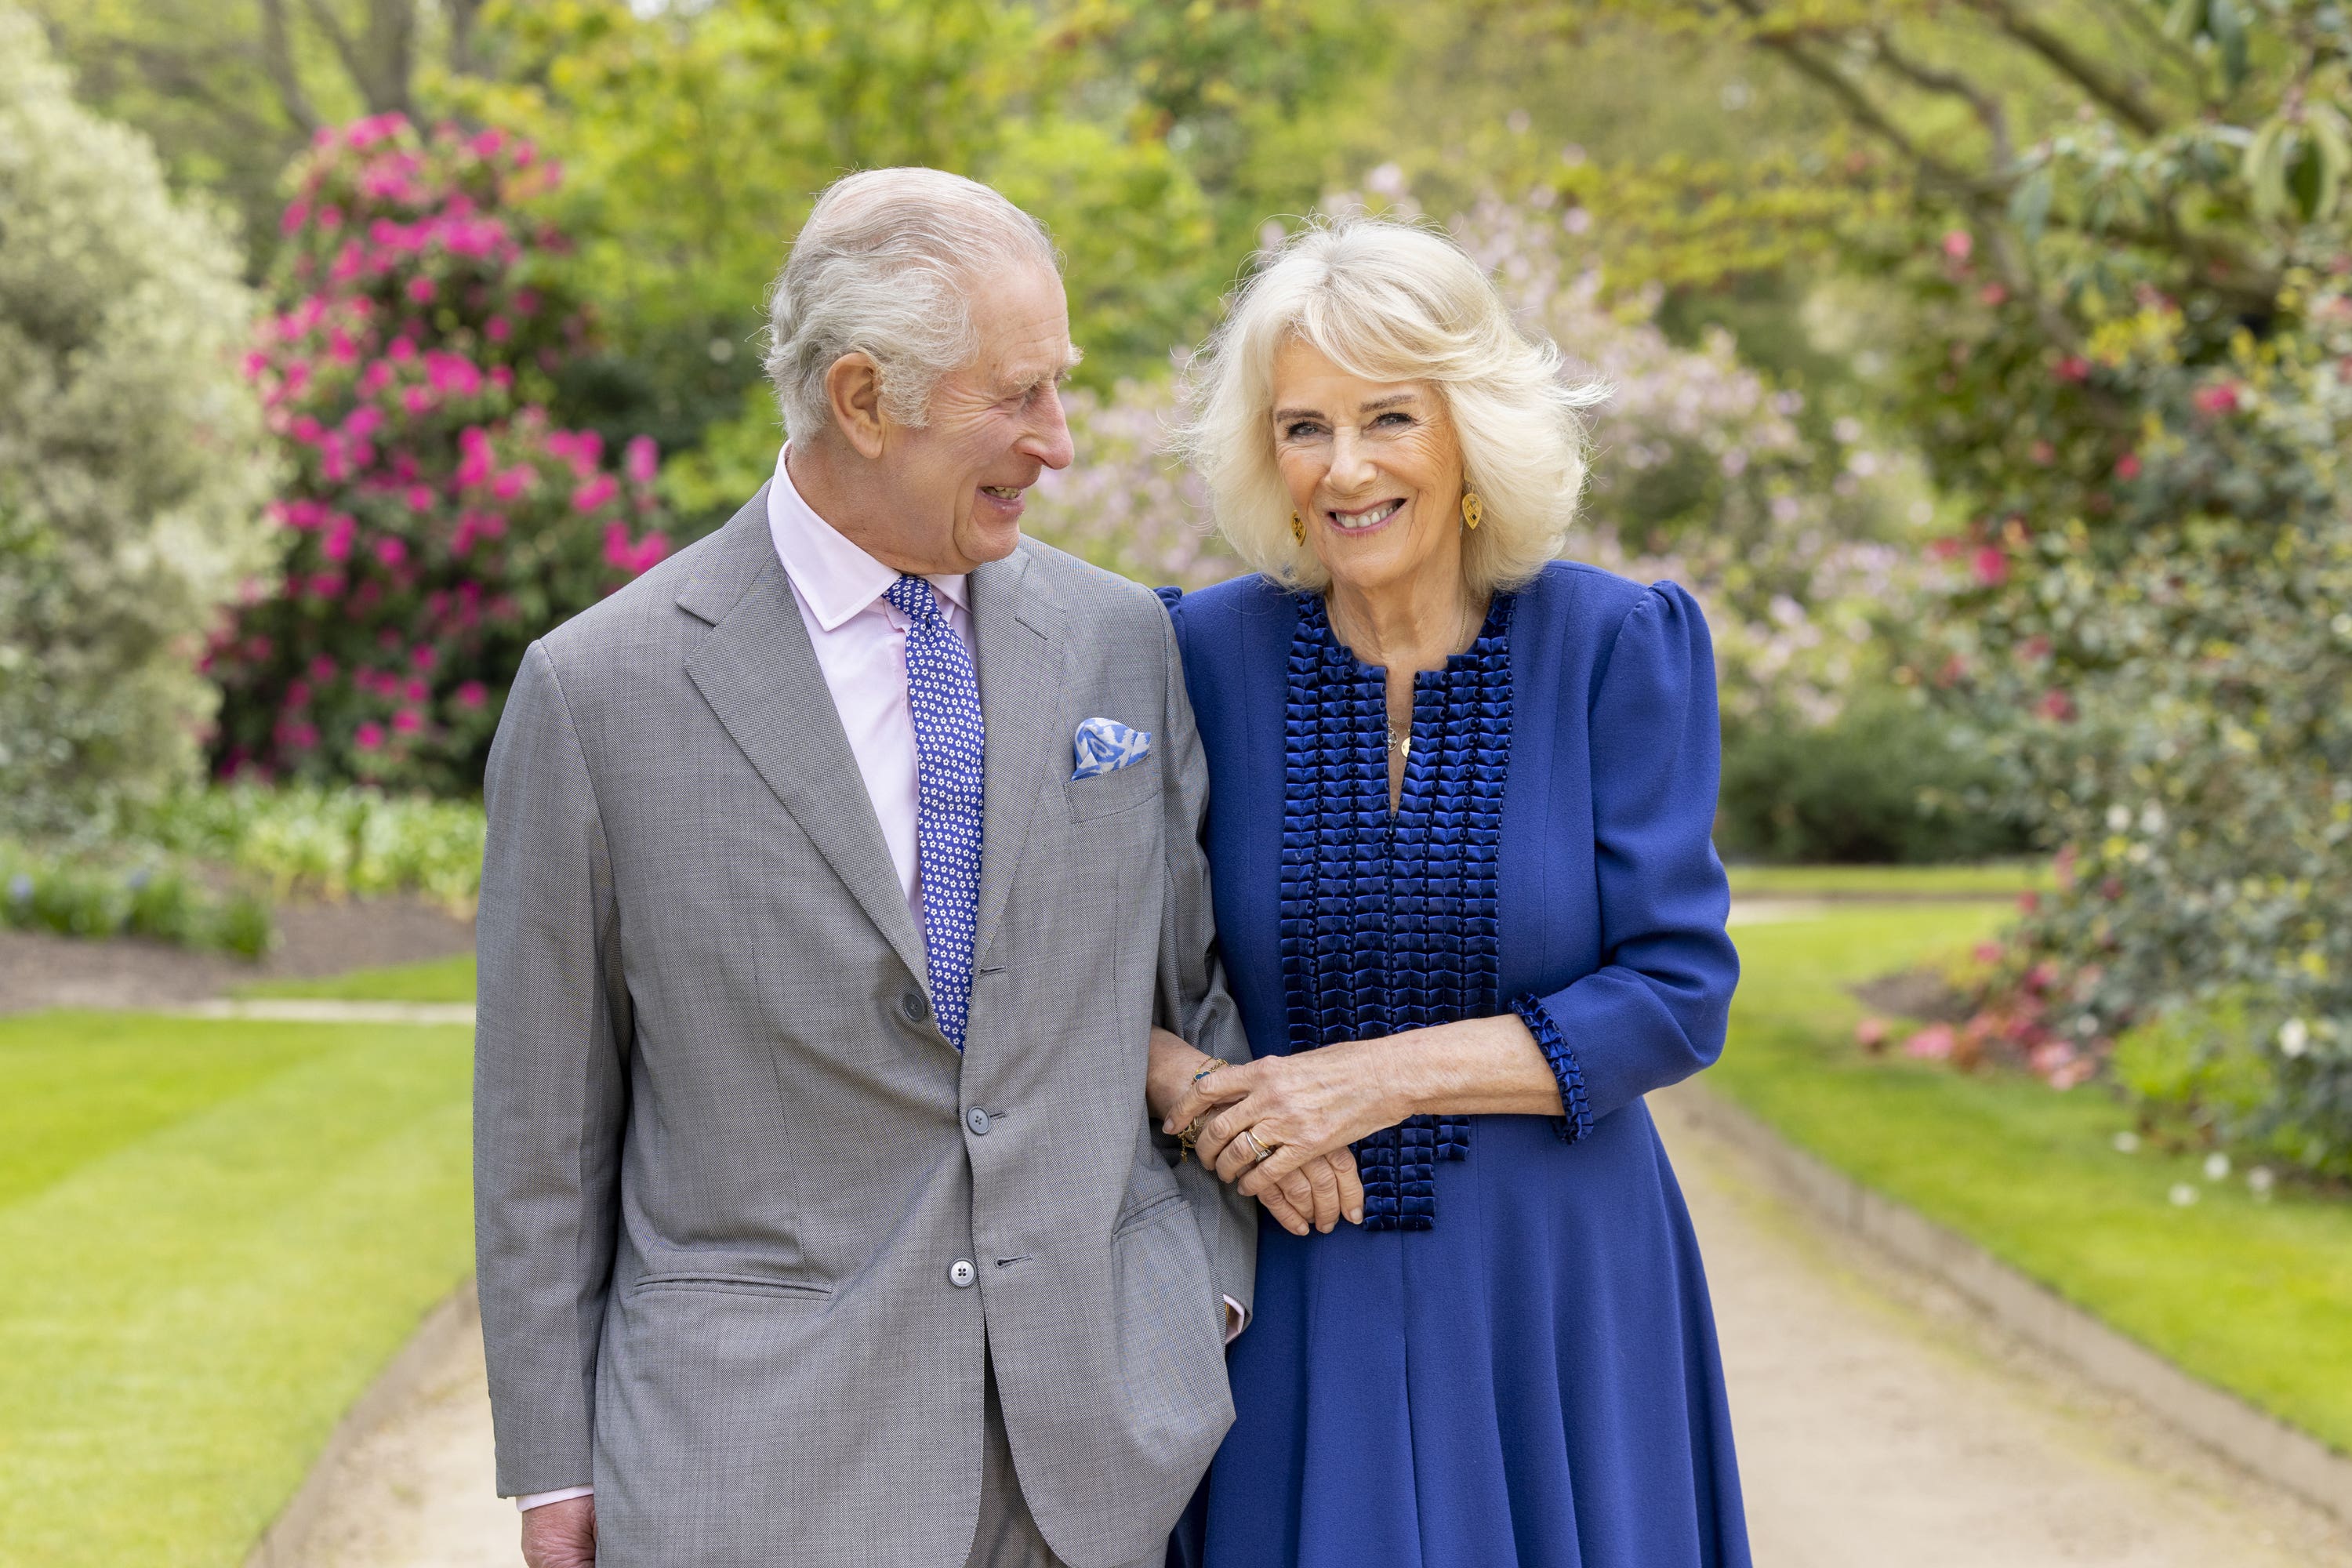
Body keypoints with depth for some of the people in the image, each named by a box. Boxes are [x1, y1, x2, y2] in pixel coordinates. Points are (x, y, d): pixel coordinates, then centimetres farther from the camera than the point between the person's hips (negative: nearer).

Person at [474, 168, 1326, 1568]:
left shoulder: (1120, 640, 4)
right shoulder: (601, 691, -6)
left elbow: (1197, 980, 14)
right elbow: (544, 1122, -1)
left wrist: (1212, 1279, 6)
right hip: (762, 1451, -3)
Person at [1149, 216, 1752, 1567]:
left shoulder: (1617, 644, -5)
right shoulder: (1212, 651, -2)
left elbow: (1680, 997, -9)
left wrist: (1387, 1074, -17)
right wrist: (1191, 1091, -17)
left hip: (1556, 1291, 0)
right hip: (1300, 1305, 1)